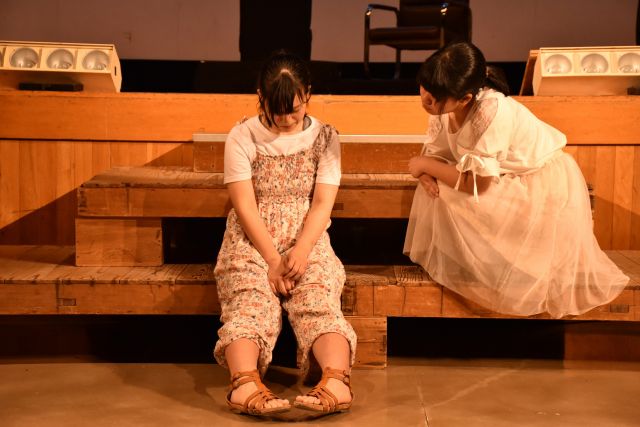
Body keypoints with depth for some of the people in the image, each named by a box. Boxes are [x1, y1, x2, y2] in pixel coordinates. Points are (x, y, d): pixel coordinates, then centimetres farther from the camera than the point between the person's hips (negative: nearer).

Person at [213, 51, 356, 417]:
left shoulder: (325, 137, 7)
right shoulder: (242, 137, 2)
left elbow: (322, 204, -2)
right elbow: (245, 205, -6)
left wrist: (300, 251, -19)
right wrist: (273, 260, -17)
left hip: (308, 241, 1)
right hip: (252, 242, 0)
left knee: (319, 303, -28)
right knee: (251, 304, -29)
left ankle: (337, 381, -52)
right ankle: (246, 384, -53)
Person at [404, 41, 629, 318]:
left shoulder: (492, 111, -35)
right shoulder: (444, 106, -14)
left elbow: (476, 184, -31)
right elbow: (435, 153, -3)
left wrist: (426, 164, -21)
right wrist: (426, 172, -25)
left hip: (547, 184, -8)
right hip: (508, 178, 8)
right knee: (436, 188, -7)